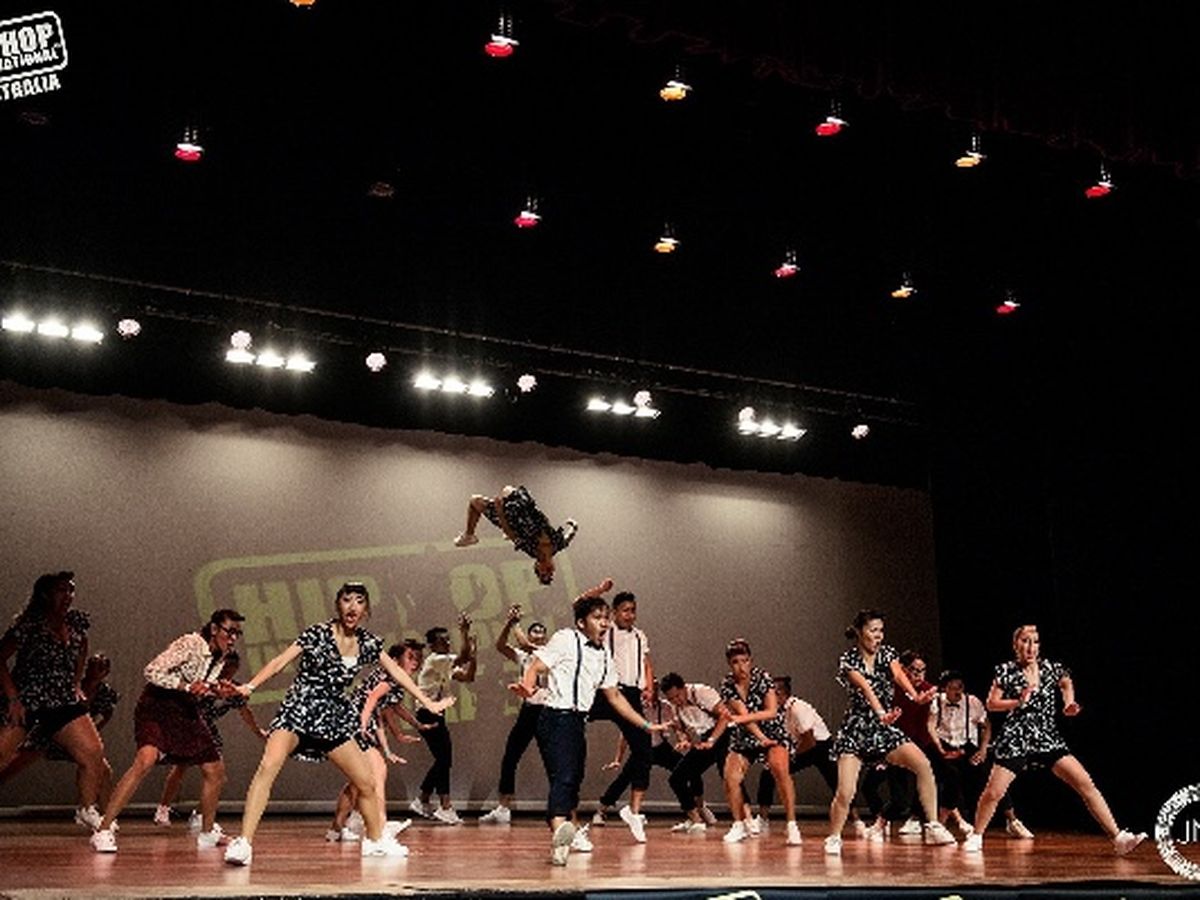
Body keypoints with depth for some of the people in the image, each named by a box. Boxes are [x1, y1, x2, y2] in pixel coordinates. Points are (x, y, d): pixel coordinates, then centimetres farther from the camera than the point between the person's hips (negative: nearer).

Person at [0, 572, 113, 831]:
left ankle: (87, 810, 11)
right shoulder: (29, 625, -11)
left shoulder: (77, 622, 4)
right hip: (26, 702, -4)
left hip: (64, 703, 4)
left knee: (94, 755, -6)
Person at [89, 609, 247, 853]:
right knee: (145, 760, -30)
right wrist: (187, 685, -33)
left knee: (215, 770, 6)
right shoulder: (190, 644, -21)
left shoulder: (221, 656, 3)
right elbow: (152, 671, -26)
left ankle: (208, 833, 25)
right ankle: (103, 830, -25)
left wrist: (217, 690, -3)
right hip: (158, 706, -8)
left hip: (187, 712, 8)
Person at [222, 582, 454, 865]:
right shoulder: (318, 633, -8)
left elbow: (397, 673, 15)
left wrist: (429, 703, 18)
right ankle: (243, 842, -30)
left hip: (332, 717, 5)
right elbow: (281, 662, -12)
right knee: (269, 765, -29)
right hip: (299, 710, -5)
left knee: (367, 783, 9)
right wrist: (249, 686, -26)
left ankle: (375, 840, 34)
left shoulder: (368, 643, 5)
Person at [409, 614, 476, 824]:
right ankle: (445, 808, -13)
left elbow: (467, 676, 10)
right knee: (444, 759, -13)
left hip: (436, 716, 10)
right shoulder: (434, 660, -14)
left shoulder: (446, 665, 15)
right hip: (428, 715, -10)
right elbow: (462, 658, -28)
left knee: (443, 760, 13)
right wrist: (464, 631, -25)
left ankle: (422, 802, 23)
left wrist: (473, 654, 1)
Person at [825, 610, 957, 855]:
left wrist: (915, 696, -40)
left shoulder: (887, 653, 3)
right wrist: (881, 713, -46)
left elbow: (899, 675, -18)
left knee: (923, 765, -17)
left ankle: (933, 827, -7)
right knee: (845, 793, -15)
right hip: (855, 730, -4)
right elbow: (866, 688, -28)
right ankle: (833, 838, 9)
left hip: (884, 728, 4)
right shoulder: (848, 660, -9)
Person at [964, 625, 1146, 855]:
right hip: (1015, 740, -2)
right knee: (993, 793, -7)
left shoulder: (1051, 668, 4)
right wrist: (1017, 702, -16)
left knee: (1086, 784, -10)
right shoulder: (1006, 671, -4)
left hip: (1048, 739, 2)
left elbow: (1066, 683, 27)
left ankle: (1118, 837, -9)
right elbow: (991, 704, -1)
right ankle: (976, 836, 17)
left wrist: (1068, 704, 10)